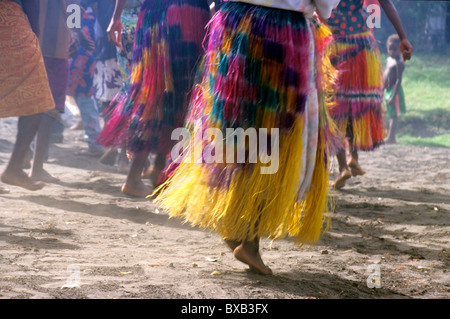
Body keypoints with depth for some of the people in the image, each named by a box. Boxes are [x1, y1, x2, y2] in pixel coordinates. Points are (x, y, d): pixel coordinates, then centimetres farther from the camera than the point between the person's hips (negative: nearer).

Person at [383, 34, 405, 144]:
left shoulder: (399, 63, -16)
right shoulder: (388, 60, 12)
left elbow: (399, 80, -21)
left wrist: (393, 96, -25)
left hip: (394, 90, -9)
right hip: (387, 90, 9)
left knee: (393, 114, -10)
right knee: (390, 115, 14)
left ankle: (390, 137, -14)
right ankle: (391, 137, 22)